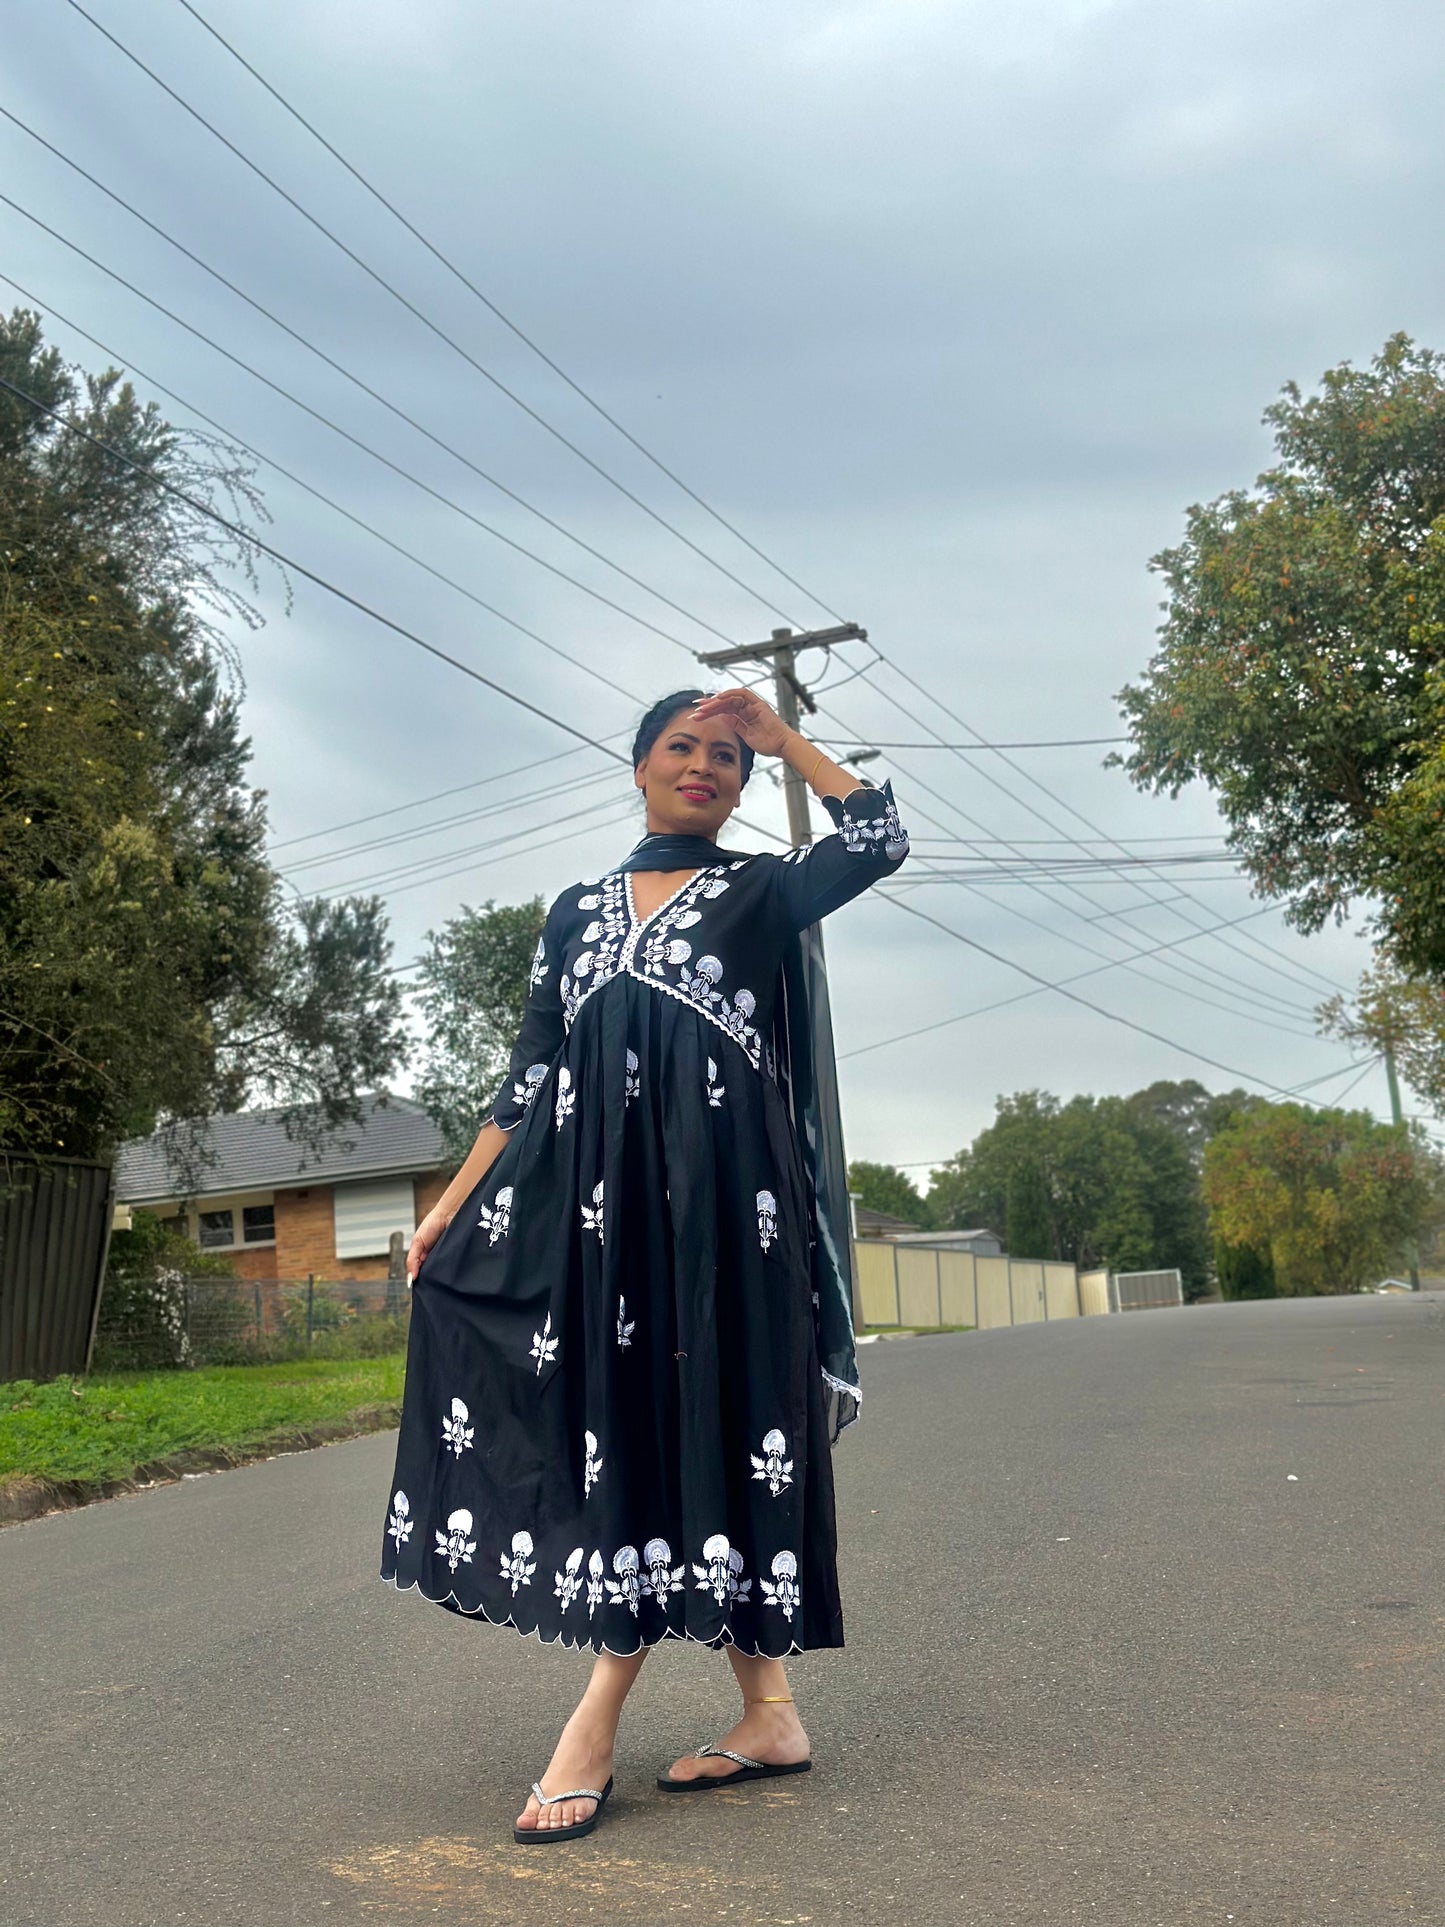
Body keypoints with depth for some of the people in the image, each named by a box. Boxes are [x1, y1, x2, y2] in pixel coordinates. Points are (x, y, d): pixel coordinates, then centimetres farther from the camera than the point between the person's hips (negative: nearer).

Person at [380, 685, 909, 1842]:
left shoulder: (762, 890, 11)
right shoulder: (579, 911, 18)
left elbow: (880, 839, -7)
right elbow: (531, 1074, 14)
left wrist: (775, 731, 1)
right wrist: (455, 1199, 6)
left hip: (720, 1190, -3)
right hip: (601, 1190, 4)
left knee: (688, 1426, -7)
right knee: (623, 1429, 1)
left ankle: (596, 1726, -3)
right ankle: (769, 1713, 11)